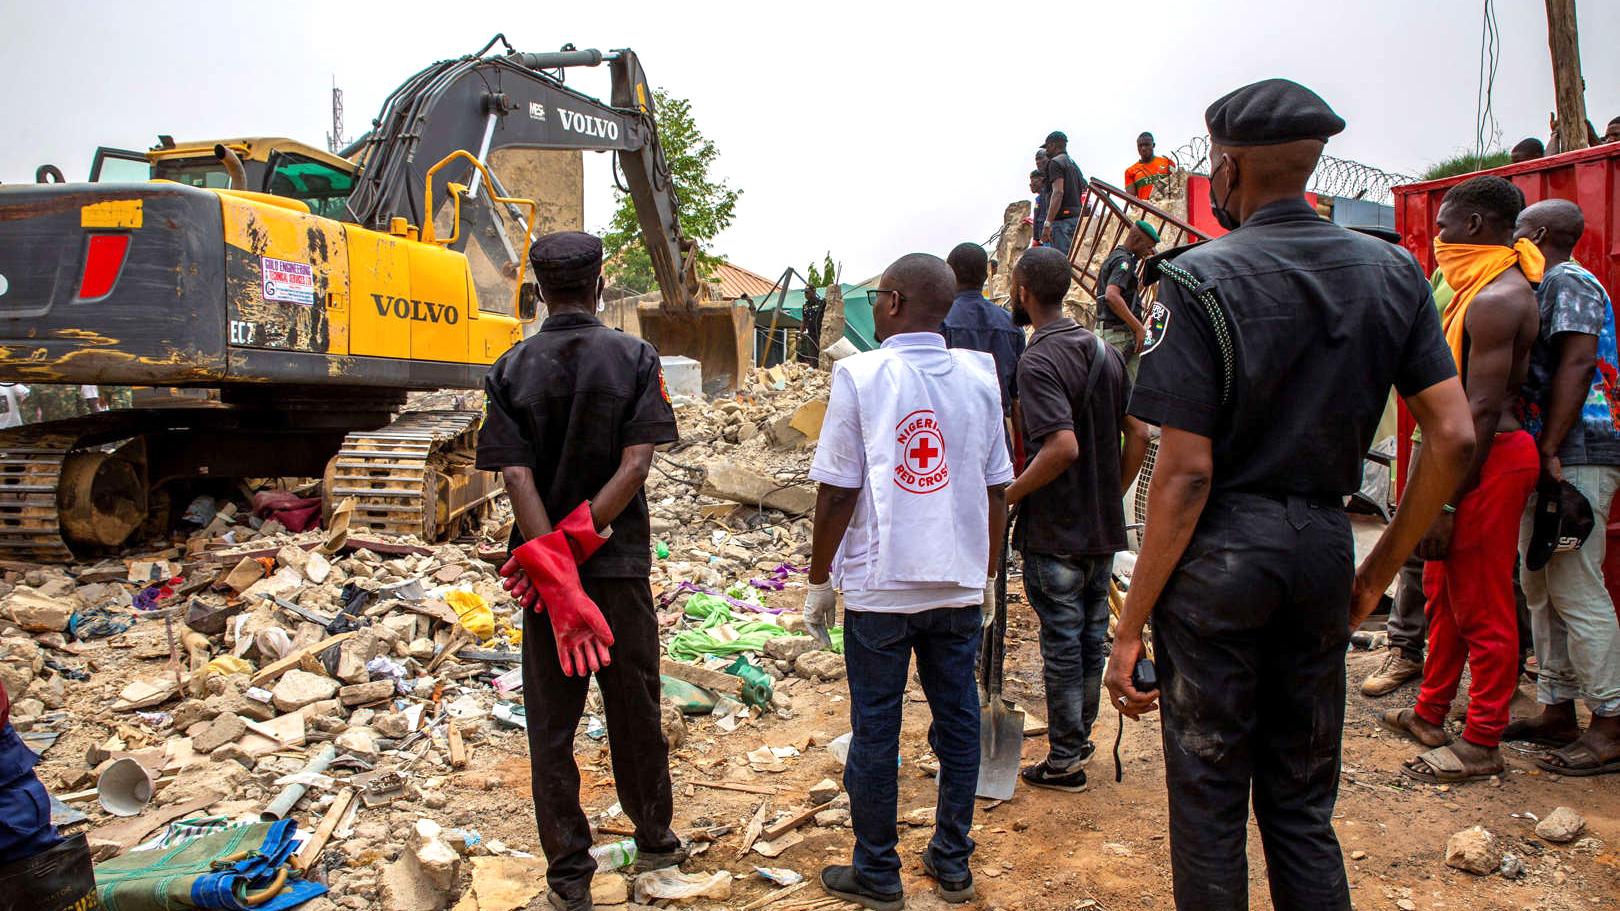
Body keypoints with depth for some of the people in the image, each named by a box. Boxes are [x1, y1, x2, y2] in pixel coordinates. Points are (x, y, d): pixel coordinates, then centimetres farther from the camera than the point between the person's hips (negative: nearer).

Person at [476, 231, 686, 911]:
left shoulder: (510, 369, -2)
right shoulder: (636, 359, -3)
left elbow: (516, 477, -12)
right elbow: (636, 463, -14)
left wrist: (552, 570, -17)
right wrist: (578, 542, -14)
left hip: (542, 565, 0)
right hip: (622, 565, 0)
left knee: (551, 726, 10)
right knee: (635, 710, 16)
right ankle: (655, 840, 33)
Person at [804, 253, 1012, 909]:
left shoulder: (860, 375, -9)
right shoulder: (979, 375, 3)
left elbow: (836, 491, -10)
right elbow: (997, 487, 7)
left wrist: (819, 581, 1)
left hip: (881, 586, -4)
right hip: (960, 584, 4)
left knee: (875, 728, 7)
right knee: (957, 720, 14)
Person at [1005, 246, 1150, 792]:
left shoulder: (1038, 361, -19)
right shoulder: (1106, 352, 6)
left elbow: (1063, 446, -29)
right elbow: (1139, 435, 7)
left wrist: (1007, 495, -18)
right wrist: (1112, 495, 15)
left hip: (1054, 532, -8)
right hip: (1104, 528, 8)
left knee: (1061, 644, 3)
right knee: (1092, 635, 18)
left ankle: (1064, 762, 14)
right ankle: (1081, 738, 33)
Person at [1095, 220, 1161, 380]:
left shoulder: (1114, 256, 19)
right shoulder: (1123, 260, -13)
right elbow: (1111, 296, -29)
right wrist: (1139, 327, -25)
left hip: (1106, 331, 10)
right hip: (1120, 334, -10)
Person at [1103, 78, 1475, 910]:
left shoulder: (1202, 280, -11)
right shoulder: (1392, 272, 6)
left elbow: (1185, 475, -15)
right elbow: (1453, 437, 3)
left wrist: (1130, 627, -9)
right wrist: (1381, 570, 14)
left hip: (1220, 553, -5)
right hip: (1322, 545, 5)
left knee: (1208, 797, 9)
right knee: (1302, 799, 18)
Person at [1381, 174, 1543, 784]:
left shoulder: (1497, 298, -19)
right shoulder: (1485, 287, 14)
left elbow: (1483, 409, -24)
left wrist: (1445, 503, -24)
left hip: (1488, 462, -11)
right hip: (1471, 455, 11)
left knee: (1483, 608, -1)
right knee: (1444, 594, 18)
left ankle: (1482, 746, 10)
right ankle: (1430, 716, 31)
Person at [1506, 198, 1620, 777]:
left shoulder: (1567, 280, -8)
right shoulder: (1547, 286, 22)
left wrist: (1550, 449, -22)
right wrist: (1543, 451, 14)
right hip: (1552, 459, 11)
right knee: (1541, 587, 13)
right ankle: (1556, 711, 20)